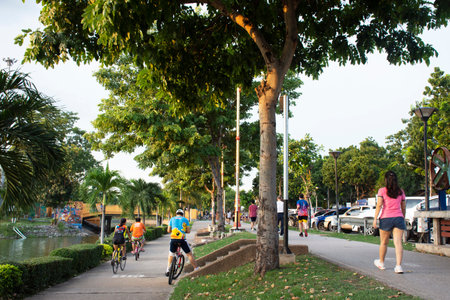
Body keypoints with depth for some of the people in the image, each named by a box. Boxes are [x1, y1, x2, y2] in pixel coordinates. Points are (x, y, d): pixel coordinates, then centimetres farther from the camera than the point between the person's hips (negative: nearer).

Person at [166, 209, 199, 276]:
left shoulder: (172, 219, 15)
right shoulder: (185, 219, 12)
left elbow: (168, 230, 12)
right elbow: (188, 231, 8)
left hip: (173, 239, 2)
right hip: (182, 240, -2)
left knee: (171, 254, 22)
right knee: (189, 254, 8)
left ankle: (168, 270, 21)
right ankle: (196, 269, 8)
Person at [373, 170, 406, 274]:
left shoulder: (382, 190, -1)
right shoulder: (401, 191, 10)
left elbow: (379, 205, -9)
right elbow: (403, 207, 15)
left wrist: (375, 219, -8)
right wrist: (403, 219, 28)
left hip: (386, 218, -2)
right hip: (398, 218, 2)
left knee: (384, 242, 14)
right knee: (398, 243, -4)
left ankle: (381, 263, 31)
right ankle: (398, 266, -15)